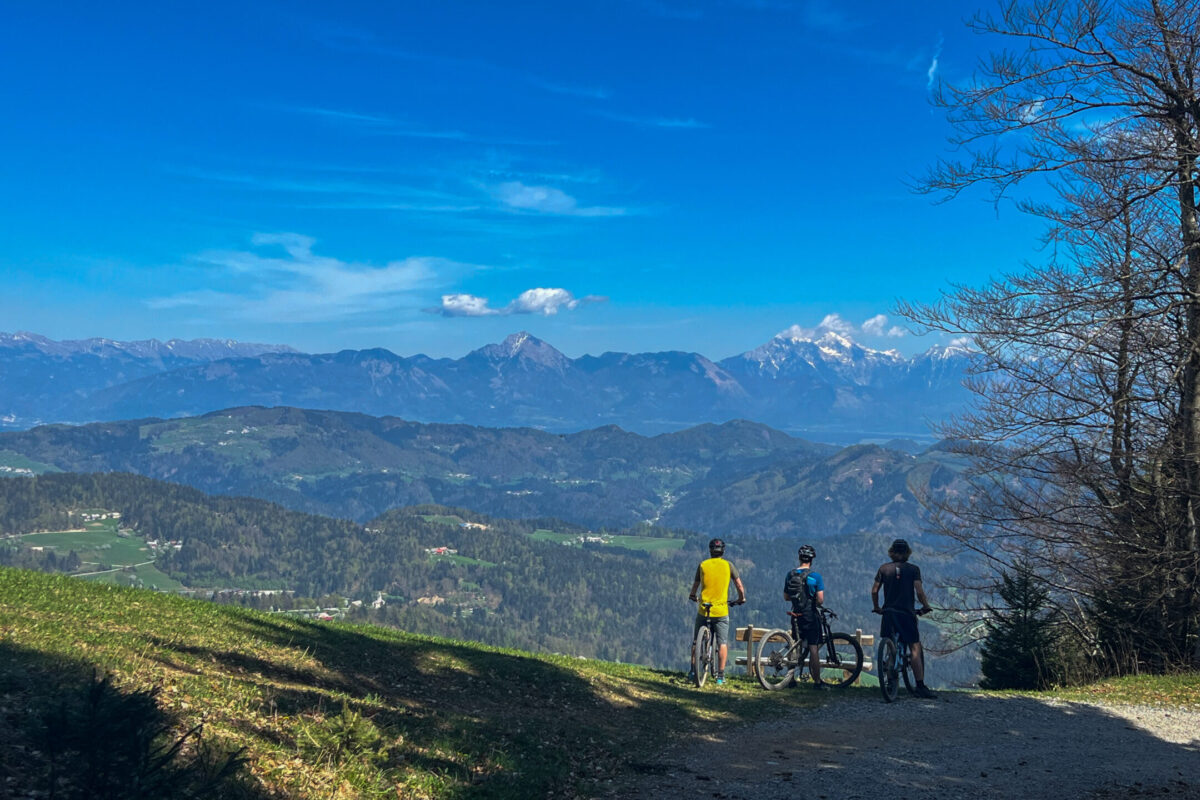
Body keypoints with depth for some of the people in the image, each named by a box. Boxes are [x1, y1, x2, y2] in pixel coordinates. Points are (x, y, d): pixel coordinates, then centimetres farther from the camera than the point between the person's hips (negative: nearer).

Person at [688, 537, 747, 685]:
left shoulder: (702, 565, 2)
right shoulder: (728, 565, 1)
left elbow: (695, 585, 9)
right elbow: (740, 587, 3)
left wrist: (692, 596, 30)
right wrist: (741, 598, 21)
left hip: (703, 609, 1)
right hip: (721, 610, -1)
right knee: (722, 643, 6)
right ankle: (720, 676, 2)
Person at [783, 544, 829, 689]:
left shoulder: (790, 575, 2)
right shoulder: (815, 576, -12)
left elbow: (786, 597, 9)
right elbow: (820, 600, -14)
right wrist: (817, 604, 7)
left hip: (795, 616, 5)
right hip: (810, 615, -5)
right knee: (814, 649, 1)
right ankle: (817, 681, 5)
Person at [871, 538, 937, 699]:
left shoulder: (884, 569, 6)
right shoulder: (913, 569, 0)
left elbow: (874, 591, 3)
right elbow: (919, 591, -9)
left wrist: (876, 607, 16)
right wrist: (925, 606, 7)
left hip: (888, 612, 3)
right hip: (907, 613, -3)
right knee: (915, 649, -2)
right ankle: (920, 686, -8)